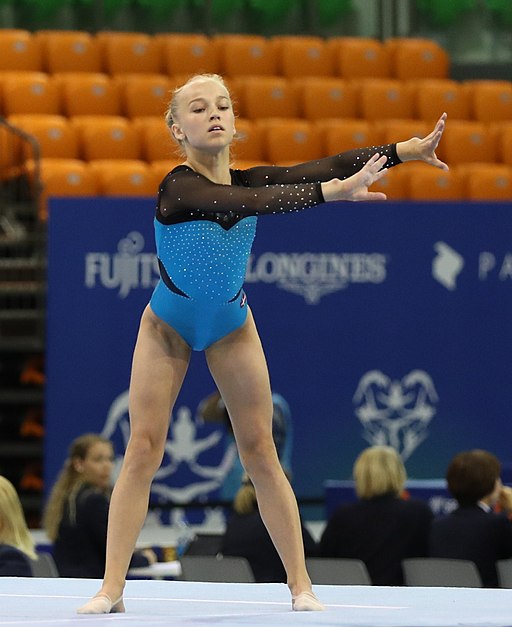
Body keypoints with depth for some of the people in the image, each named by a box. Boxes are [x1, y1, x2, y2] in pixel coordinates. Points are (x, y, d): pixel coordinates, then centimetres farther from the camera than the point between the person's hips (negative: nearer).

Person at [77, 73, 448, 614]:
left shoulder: (248, 180, -12)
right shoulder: (179, 187, -27)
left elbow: (323, 167, -22)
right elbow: (250, 203, -44)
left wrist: (405, 149, -33)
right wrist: (329, 191, -55)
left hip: (230, 326, 3)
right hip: (168, 326, -3)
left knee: (260, 452, 1)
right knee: (142, 451, -8)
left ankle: (300, 584, 5)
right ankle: (111, 588, -5)